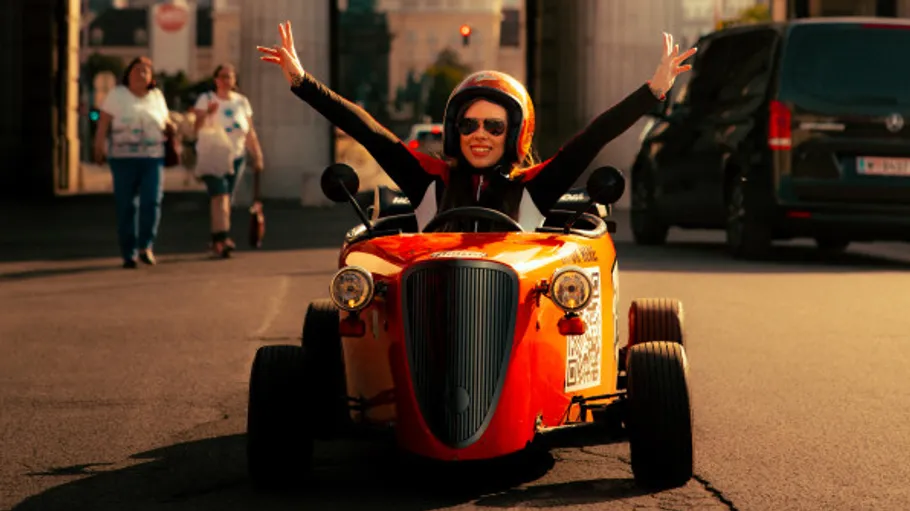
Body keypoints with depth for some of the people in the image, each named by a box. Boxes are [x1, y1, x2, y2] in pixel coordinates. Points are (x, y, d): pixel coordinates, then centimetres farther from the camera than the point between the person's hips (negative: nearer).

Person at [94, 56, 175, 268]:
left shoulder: (156, 96, 14)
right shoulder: (116, 95, 5)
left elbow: (165, 122, 25)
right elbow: (103, 123, 0)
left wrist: (170, 127, 2)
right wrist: (99, 147, -13)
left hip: (153, 157, 2)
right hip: (123, 158, -2)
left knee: (152, 201, -13)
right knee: (125, 206, -1)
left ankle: (146, 246, 0)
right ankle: (129, 254, 5)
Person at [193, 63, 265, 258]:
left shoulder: (242, 101, 9)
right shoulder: (206, 99, -2)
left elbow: (250, 133, 11)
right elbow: (197, 128, -12)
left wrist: (257, 156, 8)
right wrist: (206, 114, -29)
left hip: (236, 157, 4)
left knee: (227, 200, 6)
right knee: (220, 196, -19)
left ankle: (217, 242, 16)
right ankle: (222, 237, -29)